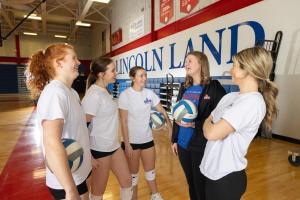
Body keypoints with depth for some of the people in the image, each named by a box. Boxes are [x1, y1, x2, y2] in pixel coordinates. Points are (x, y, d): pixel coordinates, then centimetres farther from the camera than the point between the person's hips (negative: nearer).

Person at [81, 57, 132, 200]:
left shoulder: (104, 90, 7)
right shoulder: (94, 94, -21)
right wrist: (88, 155, -19)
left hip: (113, 145, 9)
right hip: (100, 148, -8)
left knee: (127, 181, 18)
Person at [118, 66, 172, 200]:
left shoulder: (149, 93, -1)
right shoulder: (125, 95, -14)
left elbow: (162, 111, 4)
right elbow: (123, 122, -15)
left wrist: (170, 127, -9)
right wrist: (126, 144, -16)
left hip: (147, 139, 4)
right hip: (132, 140, -4)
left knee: (150, 169, 19)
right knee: (133, 172, 12)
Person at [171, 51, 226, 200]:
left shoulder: (214, 87, -10)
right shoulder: (184, 88, 8)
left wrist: (194, 124, -22)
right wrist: (174, 139, 12)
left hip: (202, 146, -5)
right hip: (183, 144, 6)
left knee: (202, 186, 10)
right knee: (191, 183, 21)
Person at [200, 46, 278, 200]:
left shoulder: (253, 102, -22)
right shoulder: (230, 96, 3)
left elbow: (211, 133, -25)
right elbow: (208, 122, 12)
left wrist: (207, 124, -7)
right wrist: (206, 123, -6)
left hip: (227, 176, -7)